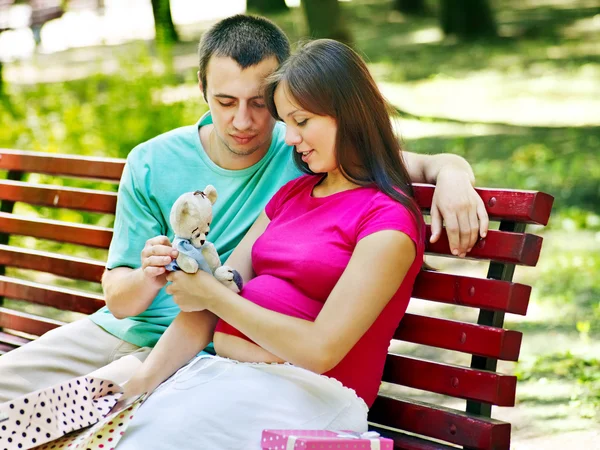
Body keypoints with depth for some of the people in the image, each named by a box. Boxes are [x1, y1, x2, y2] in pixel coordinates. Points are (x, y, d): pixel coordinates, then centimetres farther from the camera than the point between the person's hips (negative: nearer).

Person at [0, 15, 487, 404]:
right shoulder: (151, 165, -3)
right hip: (119, 333, 4)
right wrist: (147, 278, -27)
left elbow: (418, 164, -1)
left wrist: (452, 174, -25)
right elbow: (118, 298, -2)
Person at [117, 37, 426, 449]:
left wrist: (211, 295, -5)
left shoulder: (388, 221, -6)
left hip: (307, 395, -6)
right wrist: (140, 382, -3)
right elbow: (210, 305, 11)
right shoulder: (290, 195, 19)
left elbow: (321, 348, -14)